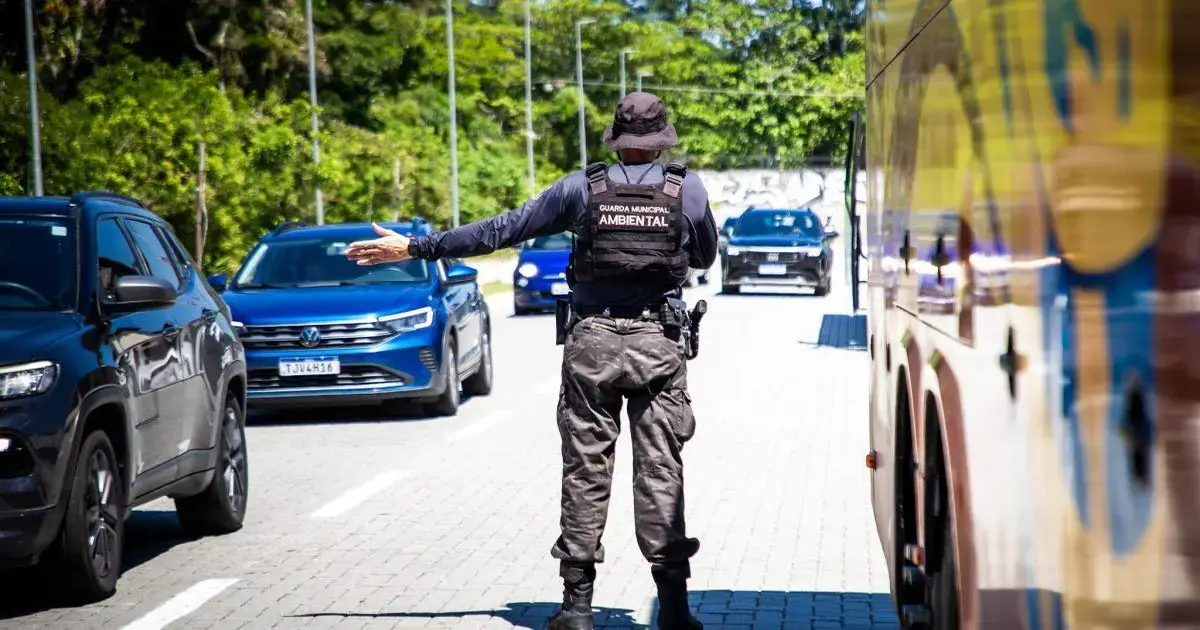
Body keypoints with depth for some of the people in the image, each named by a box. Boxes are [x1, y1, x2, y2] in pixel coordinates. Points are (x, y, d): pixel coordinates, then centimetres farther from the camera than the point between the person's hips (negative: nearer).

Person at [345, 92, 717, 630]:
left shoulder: (581, 188, 0)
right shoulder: (689, 190, 0)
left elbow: (501, 229, 3)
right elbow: (705, 257, 15)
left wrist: (416, 248, 10)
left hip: (591, 342, 0)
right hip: (658, 344, 0)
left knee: (586, 471, 5)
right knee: (660, 471, 2)